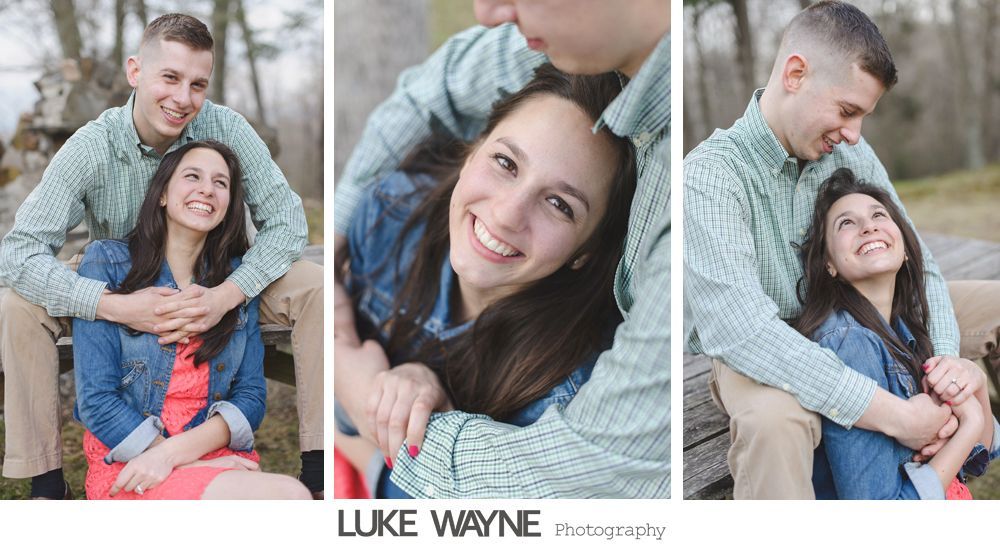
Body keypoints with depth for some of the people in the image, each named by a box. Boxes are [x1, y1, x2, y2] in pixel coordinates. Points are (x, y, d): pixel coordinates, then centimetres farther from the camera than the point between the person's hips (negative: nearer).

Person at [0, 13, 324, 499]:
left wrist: (226, 295, -35)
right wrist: (119, 307, -41)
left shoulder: (226, 129, -21)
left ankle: (318, 473, -15)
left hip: (214, 288, 1)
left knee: (314, 288, -23)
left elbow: (286, 221, -18)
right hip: (121, 290, 0)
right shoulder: (91, 148, -23)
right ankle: (46, 486, -14)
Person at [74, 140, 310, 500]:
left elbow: (251, 395, 7)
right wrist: (197, 468, -13)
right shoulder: (106, 262, 3)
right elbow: (97, 399, -5)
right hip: (126, 465, -5)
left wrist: (173, 452, -12)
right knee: (287, 495, -33)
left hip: (218, 456, 5)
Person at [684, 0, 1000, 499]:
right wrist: (894, 415, -37)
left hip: (851, 324, 7)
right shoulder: (709, 177, -26)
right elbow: (740, 330, -36)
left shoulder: (850, 154, -4)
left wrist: (947, 358, -23)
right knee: (774, 419, -42)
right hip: (756, 359, -7)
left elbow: (915, 260, -1)